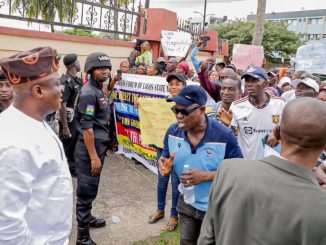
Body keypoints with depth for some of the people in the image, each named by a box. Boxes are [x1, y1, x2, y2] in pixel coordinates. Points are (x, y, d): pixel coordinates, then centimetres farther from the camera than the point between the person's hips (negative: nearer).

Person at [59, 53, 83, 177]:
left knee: (75, 146, 19)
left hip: (79, 120, 8)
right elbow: (62, 105, -22)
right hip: (69, 121, -8)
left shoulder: (78, 80, 9)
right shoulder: (65, 81, -18)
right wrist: (65, 127, -22)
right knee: (65, 147, 5)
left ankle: (73, 168, 33)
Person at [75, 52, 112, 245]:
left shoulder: (100, 90, 12)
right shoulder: (89, 93, -18)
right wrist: (94, 156, -22)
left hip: (99, 144, 9)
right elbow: (86, 128, -22)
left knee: (91, 188, 22)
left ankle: (87, 218, 40)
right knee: (86, 190, 0)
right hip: (90, 146, -9)